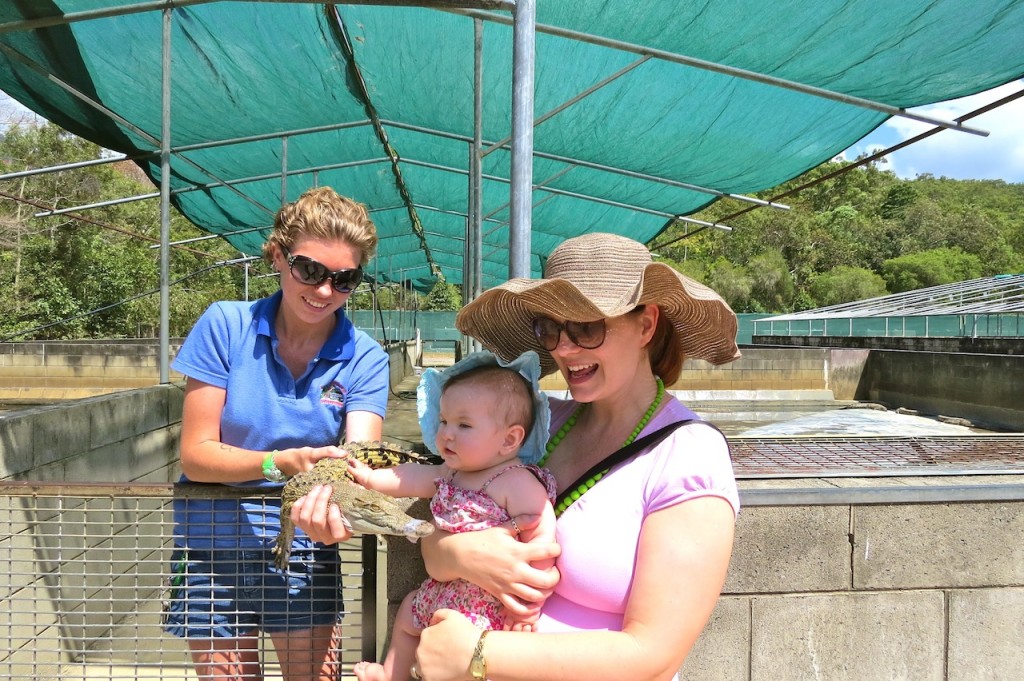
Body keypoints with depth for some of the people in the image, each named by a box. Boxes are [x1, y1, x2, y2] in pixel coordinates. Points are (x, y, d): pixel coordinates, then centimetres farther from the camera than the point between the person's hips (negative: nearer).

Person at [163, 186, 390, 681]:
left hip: (303, 547, 1)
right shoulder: (225, 326, -10)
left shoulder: (364, 359, -6)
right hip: (213, 544, 0)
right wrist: (279, 463, -29)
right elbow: (195, 455, -12)